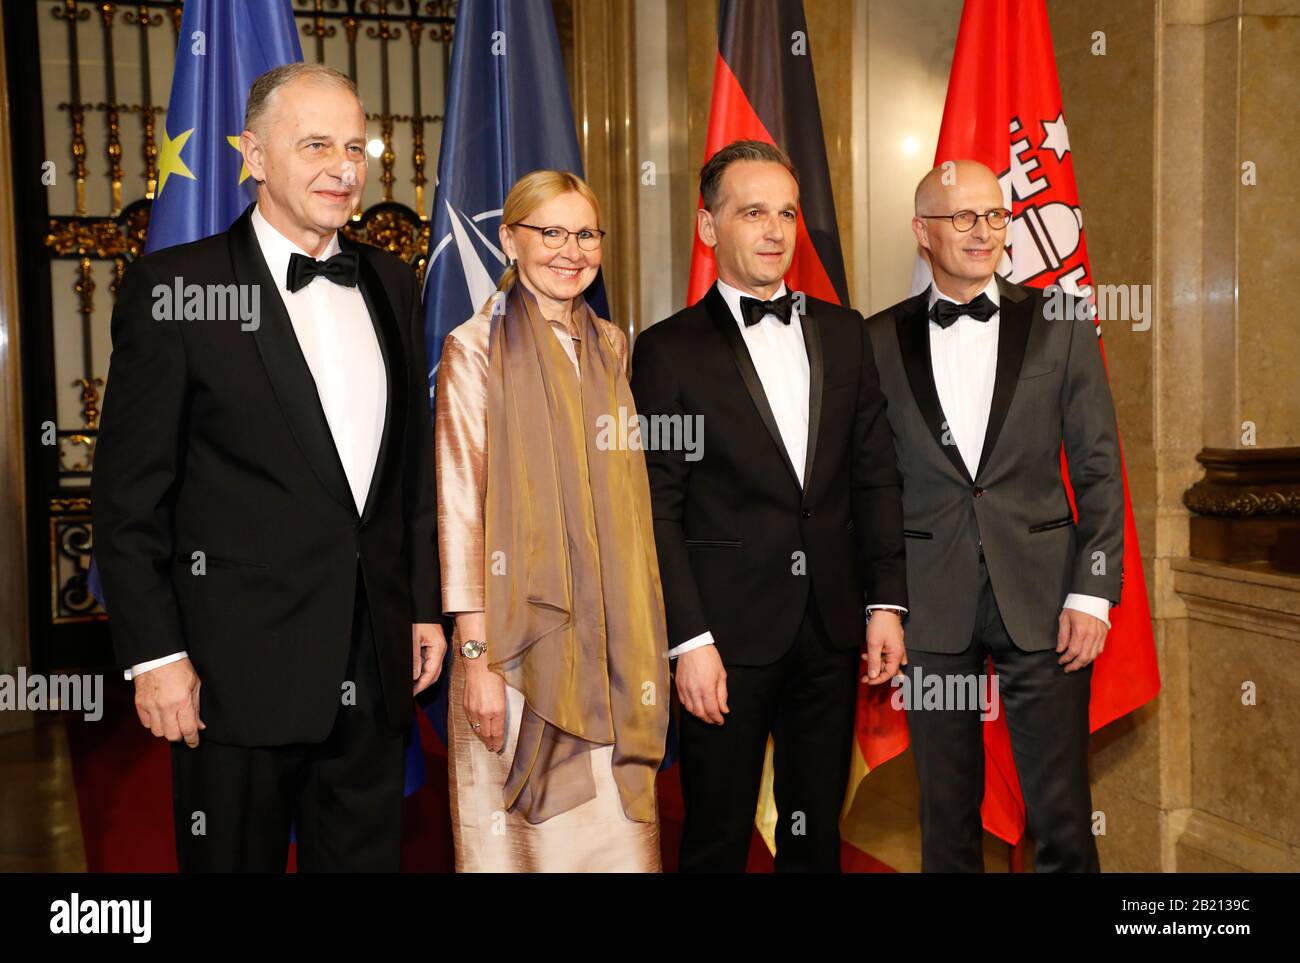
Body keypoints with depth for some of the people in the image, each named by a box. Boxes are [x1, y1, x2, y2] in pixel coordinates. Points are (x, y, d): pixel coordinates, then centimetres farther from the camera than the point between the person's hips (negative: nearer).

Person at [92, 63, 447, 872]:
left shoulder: (393, 285, 9)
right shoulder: (174, 288, -8)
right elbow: (129, 495, -8)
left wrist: (427, 607, 12)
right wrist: (154, 654, -10)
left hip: (376, 664, 5)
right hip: (239, 670, -4)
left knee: (366, 855, 15)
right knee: (237, 858, 11)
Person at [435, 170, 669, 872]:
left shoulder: (610, 346, 11)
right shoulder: (475, 348, -5)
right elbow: (459, 507, -9)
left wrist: (640, 644, 9)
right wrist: (476, 656, -14)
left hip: (607, 635, 5)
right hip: (520, 631, -5)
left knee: (618, 832, 7)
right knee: (517, 838, 5)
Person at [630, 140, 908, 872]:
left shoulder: (843, 332, 9)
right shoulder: (669, 350, -5)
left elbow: (876, 475, 9)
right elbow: (658, 509, -8)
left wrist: (887, 601, 3)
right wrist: (689, 641, -13)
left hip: (832, 627, 4)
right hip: (729, 633, -4)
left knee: (817, 832, 17)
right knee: (718, 837, 9)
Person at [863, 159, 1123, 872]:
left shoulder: (1060, 326, 3)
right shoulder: (880, 340, 4)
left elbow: (1098, 470, 3)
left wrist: (1092, 592, -5)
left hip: (1041, 597, 0)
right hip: (930, 604, 1)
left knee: (1062, 816, 3)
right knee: (947, 812, 11)